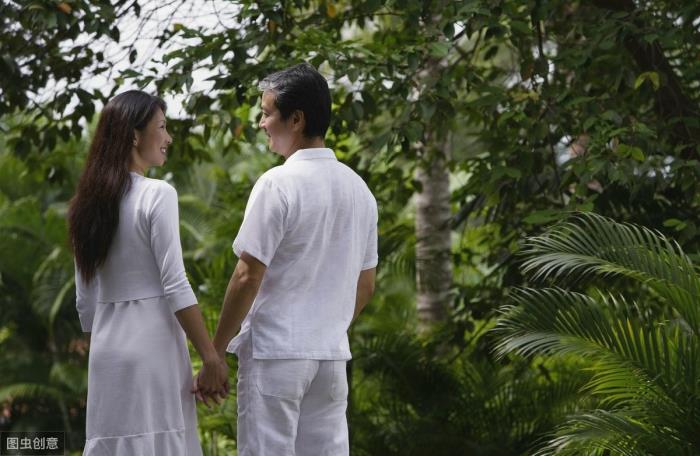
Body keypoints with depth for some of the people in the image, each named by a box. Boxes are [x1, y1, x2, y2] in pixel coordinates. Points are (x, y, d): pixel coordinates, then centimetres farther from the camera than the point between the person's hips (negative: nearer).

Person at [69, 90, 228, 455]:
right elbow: (175, 287, -14)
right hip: (152, 344, -6)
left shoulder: (89, 202, 10)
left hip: (107, 349, 7)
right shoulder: (157, 194, -10)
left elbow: (86, 301, 12)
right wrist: (210, 356, -10)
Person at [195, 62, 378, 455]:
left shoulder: (278, 184, -13)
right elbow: (366, 285, 15)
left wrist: (215, 353, -6)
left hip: (275, 350, -6)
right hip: (332, 353, 7)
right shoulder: (358, 188, 9)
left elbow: (248, 277, -14)